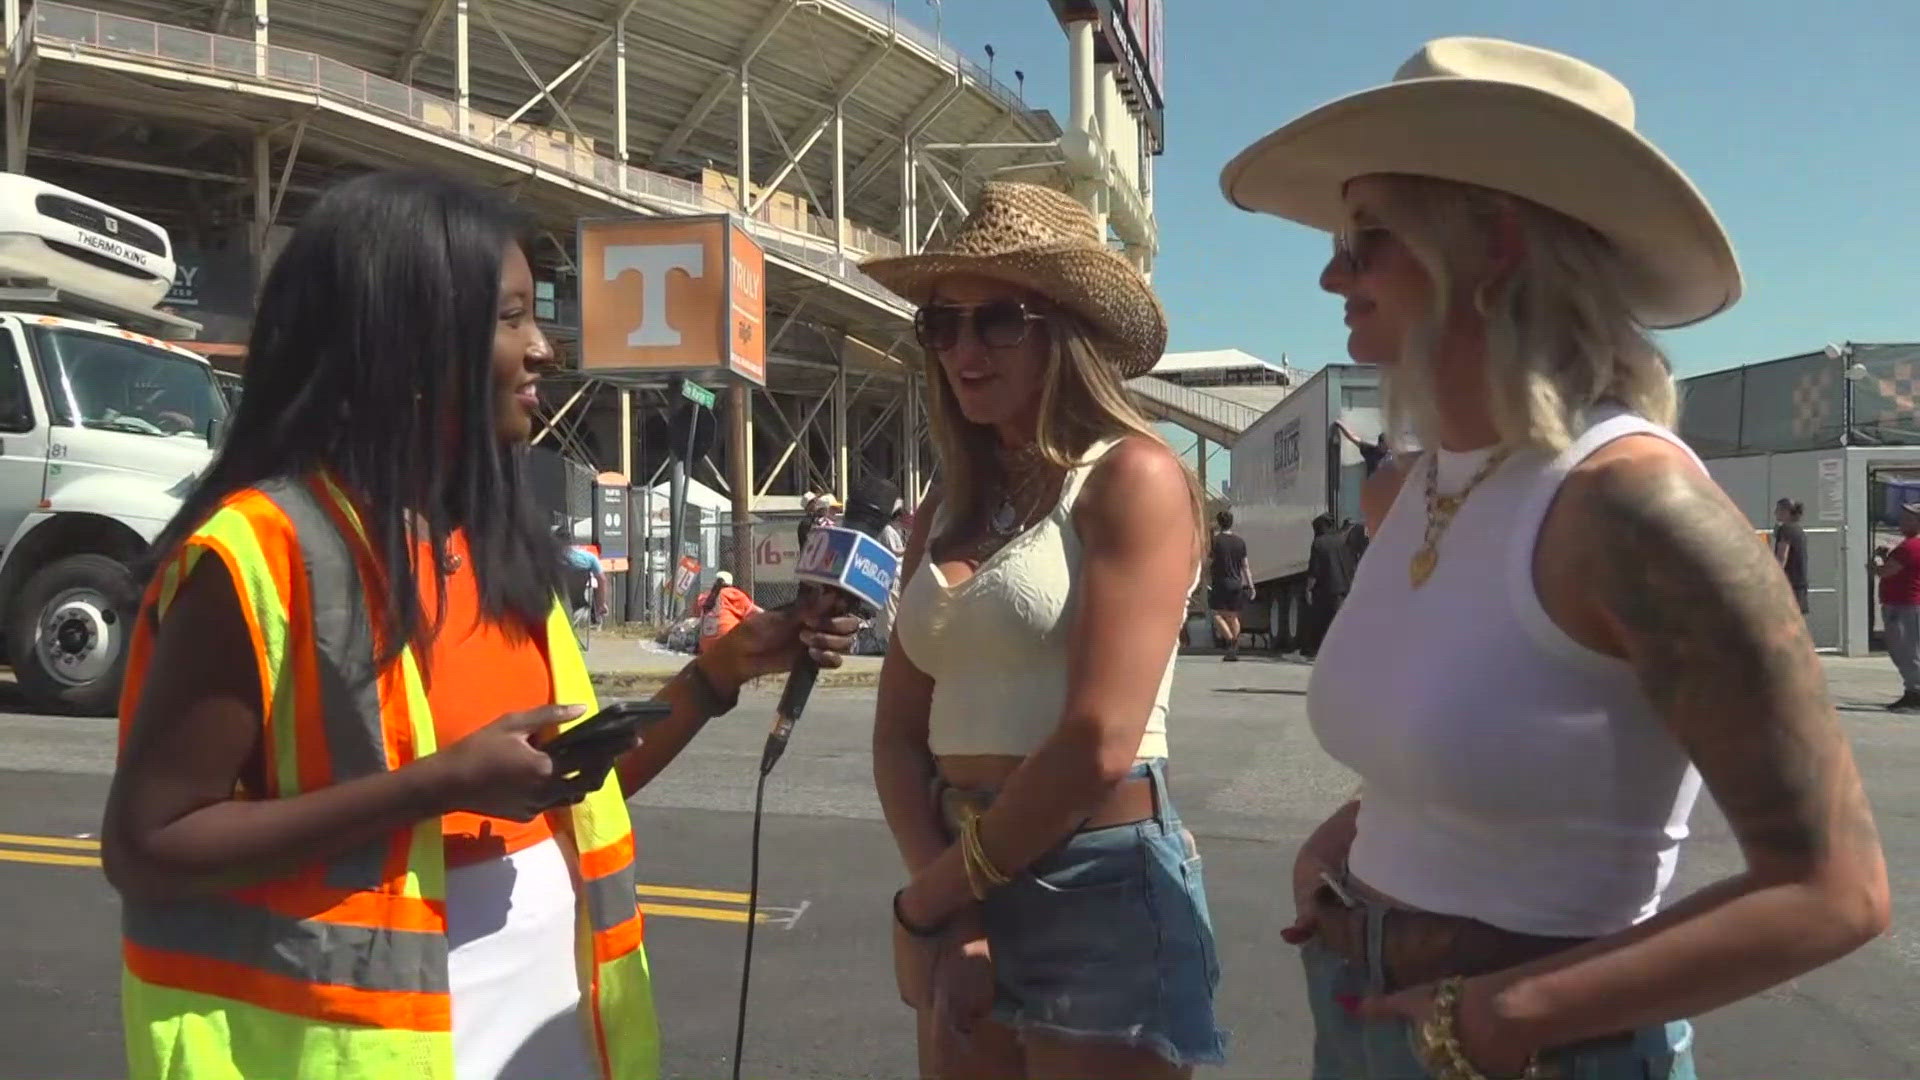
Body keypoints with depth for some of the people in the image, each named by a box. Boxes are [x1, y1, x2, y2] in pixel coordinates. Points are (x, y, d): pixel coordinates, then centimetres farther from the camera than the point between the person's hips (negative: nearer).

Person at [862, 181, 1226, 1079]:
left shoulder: (1131, 476, -11)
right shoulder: (943, 513, 9)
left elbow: (1099, 745, -19)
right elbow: (899, 731, 7)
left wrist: (928, 898, -8)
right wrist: (945, 911, -8)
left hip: (1101, 891, -6)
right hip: (962, 891, 6)